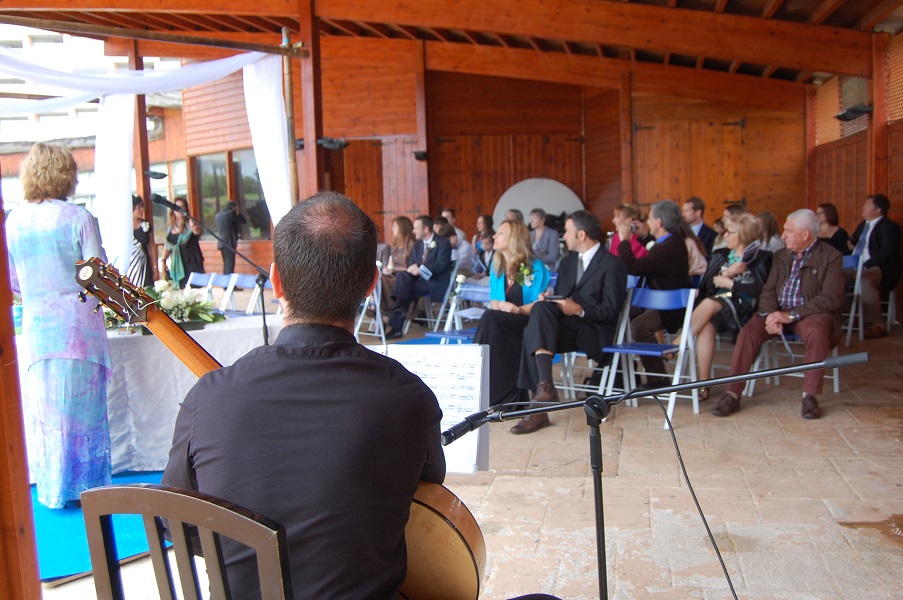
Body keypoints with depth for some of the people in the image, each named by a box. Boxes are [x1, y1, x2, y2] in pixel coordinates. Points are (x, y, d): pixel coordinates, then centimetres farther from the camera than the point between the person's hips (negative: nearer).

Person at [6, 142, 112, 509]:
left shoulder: (13, 222, 2)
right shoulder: (78, 218, -10)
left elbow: (12, 283, 9)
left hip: (36, 329, 4)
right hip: (79, 325, -3)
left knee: (46, 410, 12)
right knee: (83, 407, 7)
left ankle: (52, 491, 22)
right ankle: (87, 485, 17)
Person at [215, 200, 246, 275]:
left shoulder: (218, 215, 14)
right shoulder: (231, 213, -8)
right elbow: (244, 221, -4)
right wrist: (238, 212, 10)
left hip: (221, 242, 8)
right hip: (229, 242, -8)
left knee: (226, 264, 14)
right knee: (230, 265, -8)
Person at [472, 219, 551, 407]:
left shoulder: (535, 267, -3)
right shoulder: (496, 267, 14)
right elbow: (493, 302, 12)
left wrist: (518, 309, -22)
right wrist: (501, 305, -10)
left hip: (530, 322, -5)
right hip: (503, 324, 5)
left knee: (490, 318, -31)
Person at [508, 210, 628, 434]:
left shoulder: (613, 265, -1)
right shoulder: (567, 262, 23)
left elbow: (611, 312, -8)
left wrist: (580, 310, -22)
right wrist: (546, 300, -2)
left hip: (594, 331, -6)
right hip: (563, 325, 6)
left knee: (541, 311, -31)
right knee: (540, 308, -28)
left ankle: (545, 388, -38)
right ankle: (544, 387, -35)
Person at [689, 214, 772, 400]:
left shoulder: (760, 258, 7)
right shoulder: (720, 255, 22)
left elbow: (759, 289, -9)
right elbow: (708, 283, 12)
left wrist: (728, 282, -2)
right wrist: (727, 273, -5)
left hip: (741, 307, -4)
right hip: (715, 301, 4)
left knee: (709, 304, -35)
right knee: (706, 327, -32)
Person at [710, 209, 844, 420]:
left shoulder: (831, 257, -2)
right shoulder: (781, 255, 16)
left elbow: (831, 298, -13)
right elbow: (768, 290, 9)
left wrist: (791, 315, -22)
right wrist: (770, 314, -14)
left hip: (811, 313, -4)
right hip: (779, 311, 4)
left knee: (816, 331, -37)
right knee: (748, 331, -21)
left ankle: (810, 396, -24)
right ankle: (732, 394, -21)